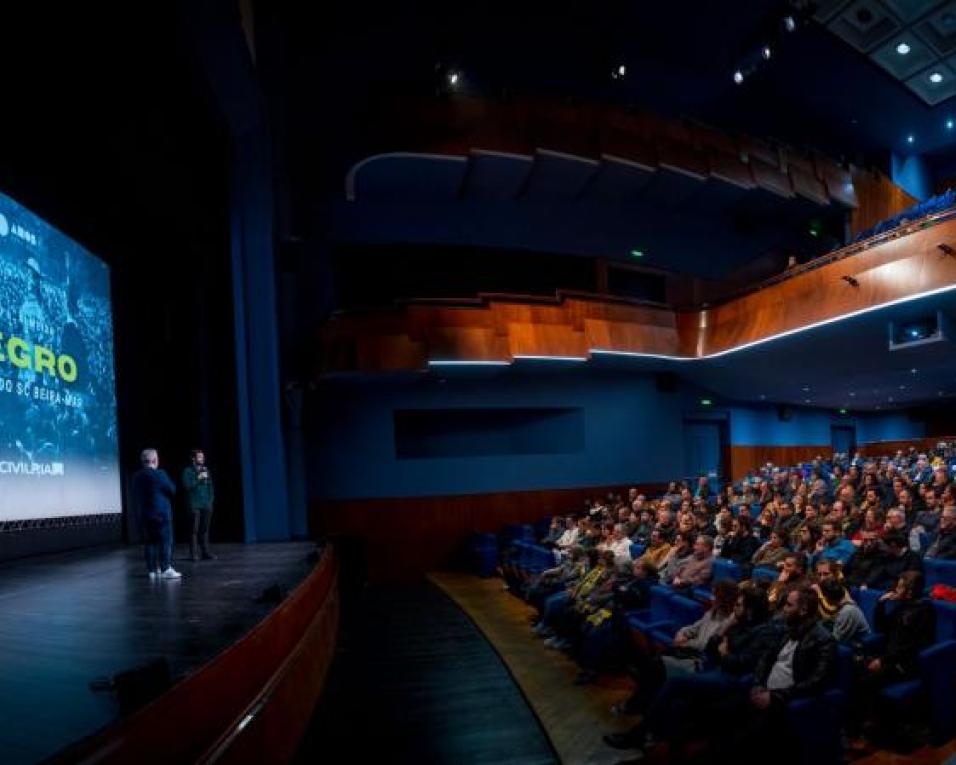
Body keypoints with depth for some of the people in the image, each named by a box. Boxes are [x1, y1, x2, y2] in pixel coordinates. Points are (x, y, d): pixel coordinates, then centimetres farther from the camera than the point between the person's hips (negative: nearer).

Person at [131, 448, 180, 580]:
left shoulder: (137, 476, 6)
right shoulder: (159, 474, -14)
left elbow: (135, 497, 11)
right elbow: (172, 490, -6)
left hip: (144, 514, 6)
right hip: (161, 513, -6)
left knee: (150, 541, 11)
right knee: (166, 541, -2)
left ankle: (152, 570, 14)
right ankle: (166, 570, -5)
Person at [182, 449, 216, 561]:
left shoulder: (206, 471, 15)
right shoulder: (188, 471, 2)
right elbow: (187, 485, -10)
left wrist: (210, 500, 8)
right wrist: (198, 478, -14)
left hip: (206, 505, 4)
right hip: (194, 505, -4)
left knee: (205, 529, 3)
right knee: (194, 530, -6)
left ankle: (206, 552, 6)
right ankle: (194, 554, -2)